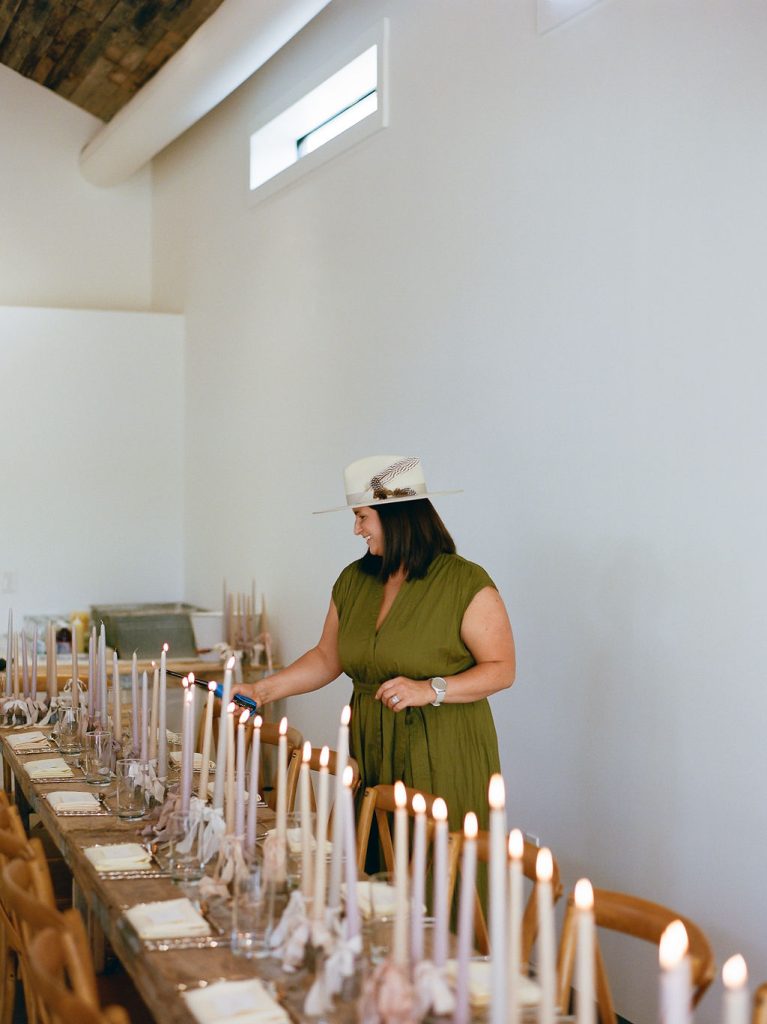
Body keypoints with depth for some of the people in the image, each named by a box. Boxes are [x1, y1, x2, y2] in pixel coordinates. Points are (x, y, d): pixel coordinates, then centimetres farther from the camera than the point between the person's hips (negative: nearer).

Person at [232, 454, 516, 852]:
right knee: (374, 872, 3)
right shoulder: (354, 581, 10)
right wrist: (263, 691, 8)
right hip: (370, 757, 5)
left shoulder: (465, 583, -9)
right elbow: (327, 657, 17)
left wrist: (430, 690, -21)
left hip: (442, 760, -5)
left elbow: (501, 669, -10)